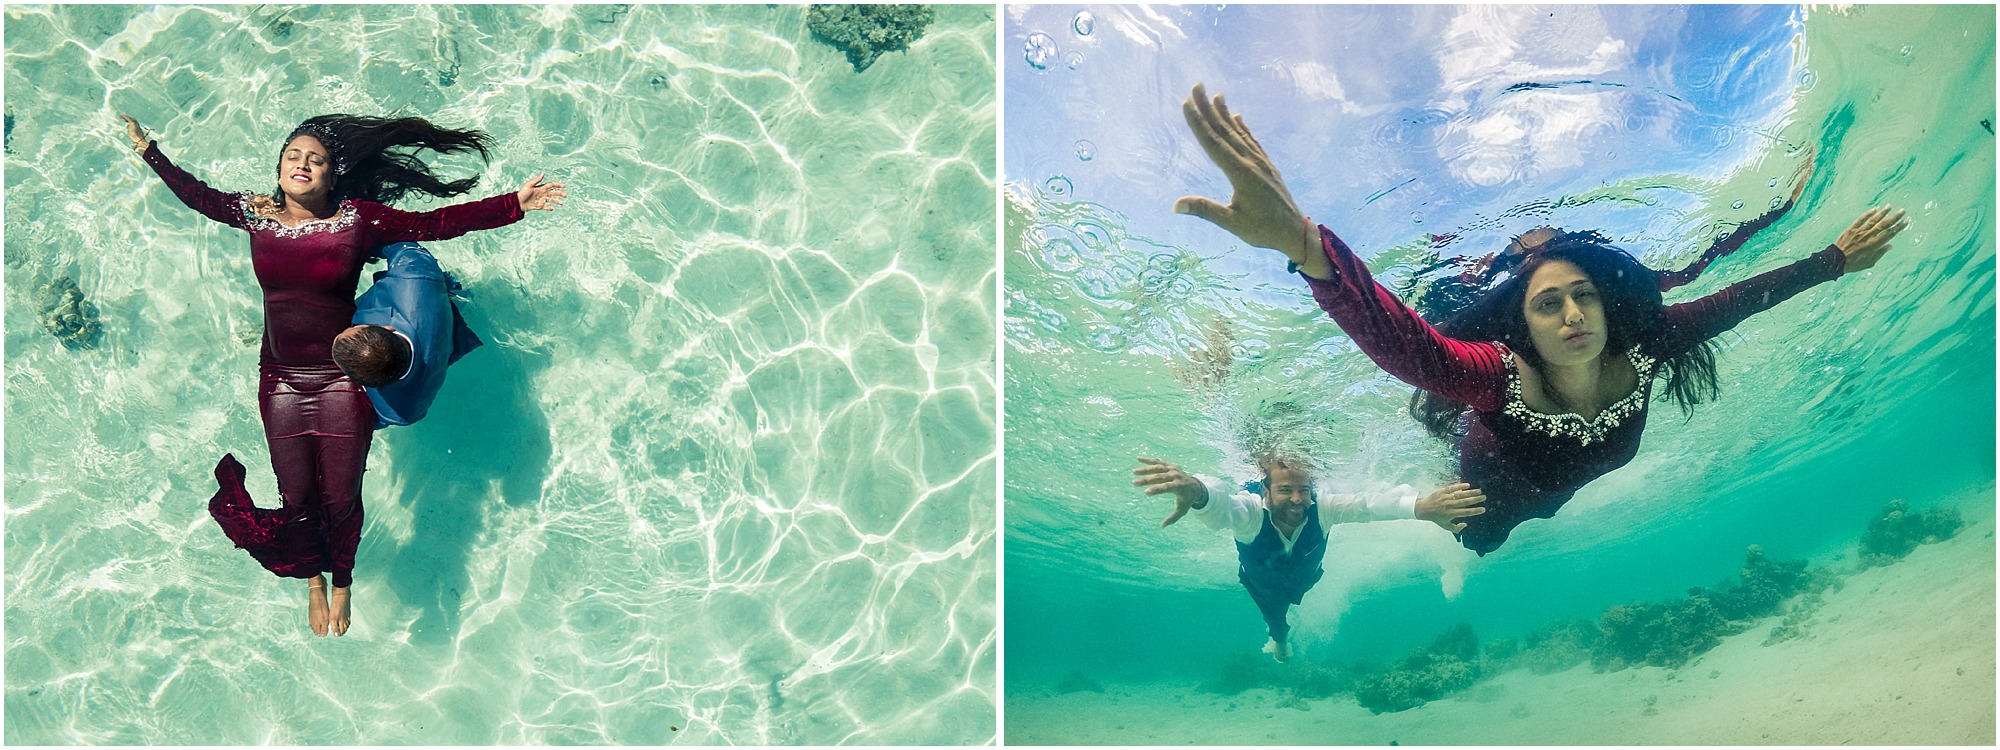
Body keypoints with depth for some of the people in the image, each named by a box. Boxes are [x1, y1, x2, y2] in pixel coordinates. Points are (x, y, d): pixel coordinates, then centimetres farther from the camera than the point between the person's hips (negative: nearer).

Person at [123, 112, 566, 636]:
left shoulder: (360, 219, -8)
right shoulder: (256, 215, 1)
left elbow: (440, 223, -8)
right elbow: (197, 195, 20)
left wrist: (515, 204, -13)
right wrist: (148, 150, 27)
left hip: (343, 380, -2)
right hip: (281, 380, 3)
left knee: (340, 497, 4)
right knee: (296, 498, 9)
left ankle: (342, 583, 31)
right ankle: (313, 579, 36)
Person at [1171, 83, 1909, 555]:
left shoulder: (1641, 351, -35)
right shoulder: (1504, 377, -51)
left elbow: (1735, 300, -18)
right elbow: (1403, 343, -72)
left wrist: (1835, 260, -15)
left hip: (1549, 501, 5)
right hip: (1481, 502, -4)